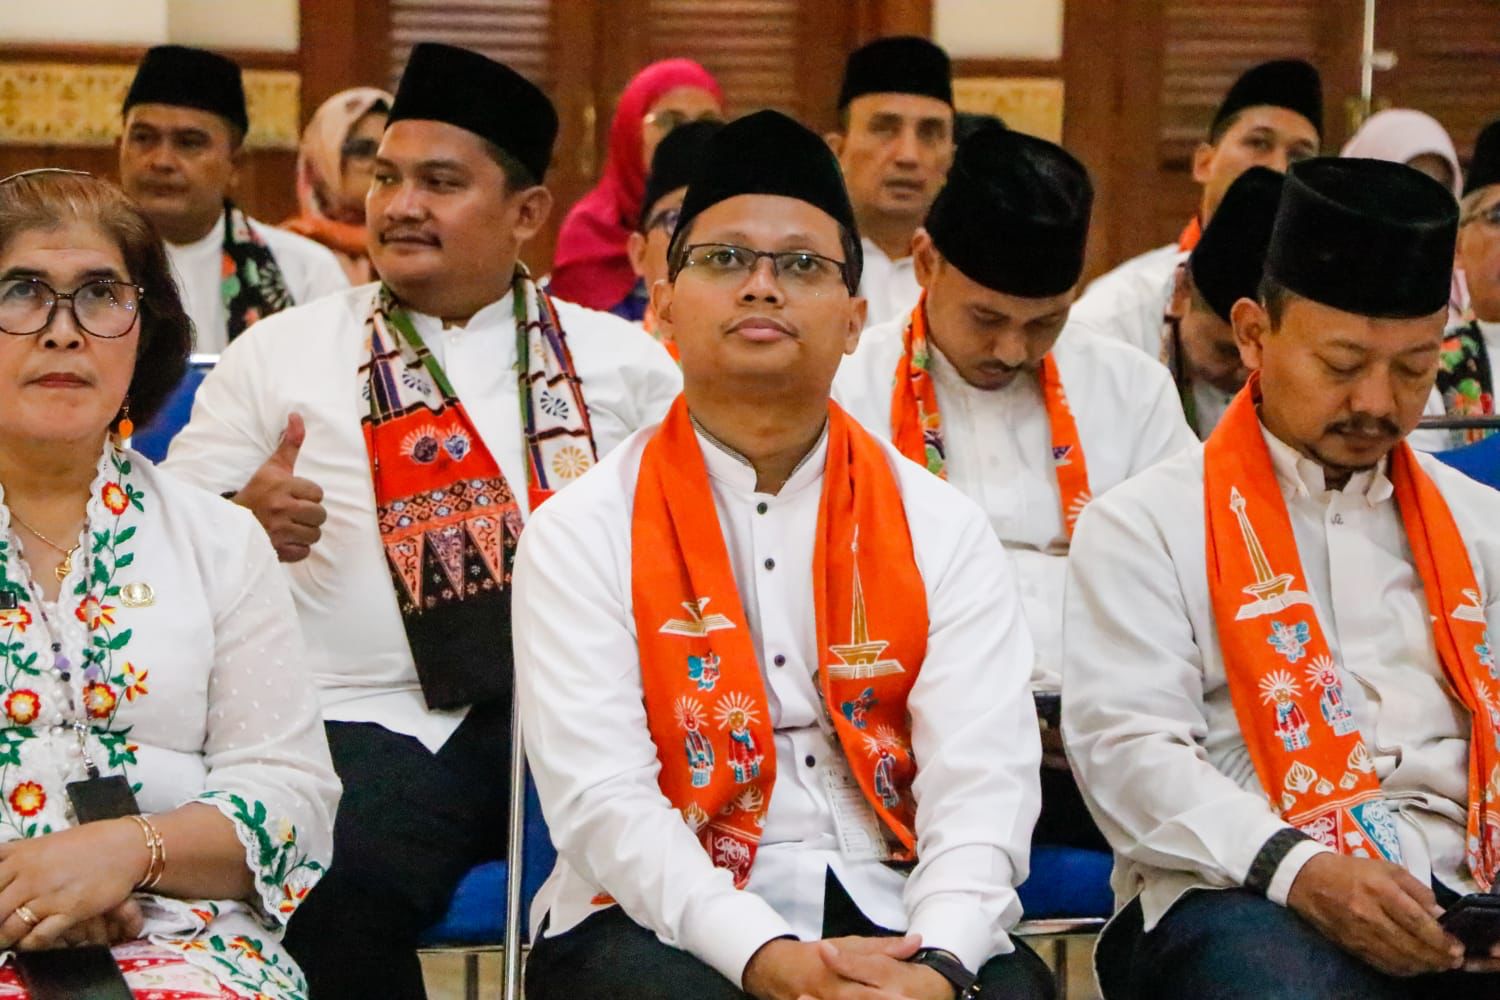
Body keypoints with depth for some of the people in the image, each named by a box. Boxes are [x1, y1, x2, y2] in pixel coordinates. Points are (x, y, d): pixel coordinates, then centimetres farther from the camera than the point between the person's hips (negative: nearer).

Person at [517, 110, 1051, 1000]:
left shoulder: (943, 532, 8)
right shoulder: (583, 534, 3)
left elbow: (981, 784, -4)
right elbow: (603, 799, -9)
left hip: (895, 922, 2)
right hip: (670, 921, -2)